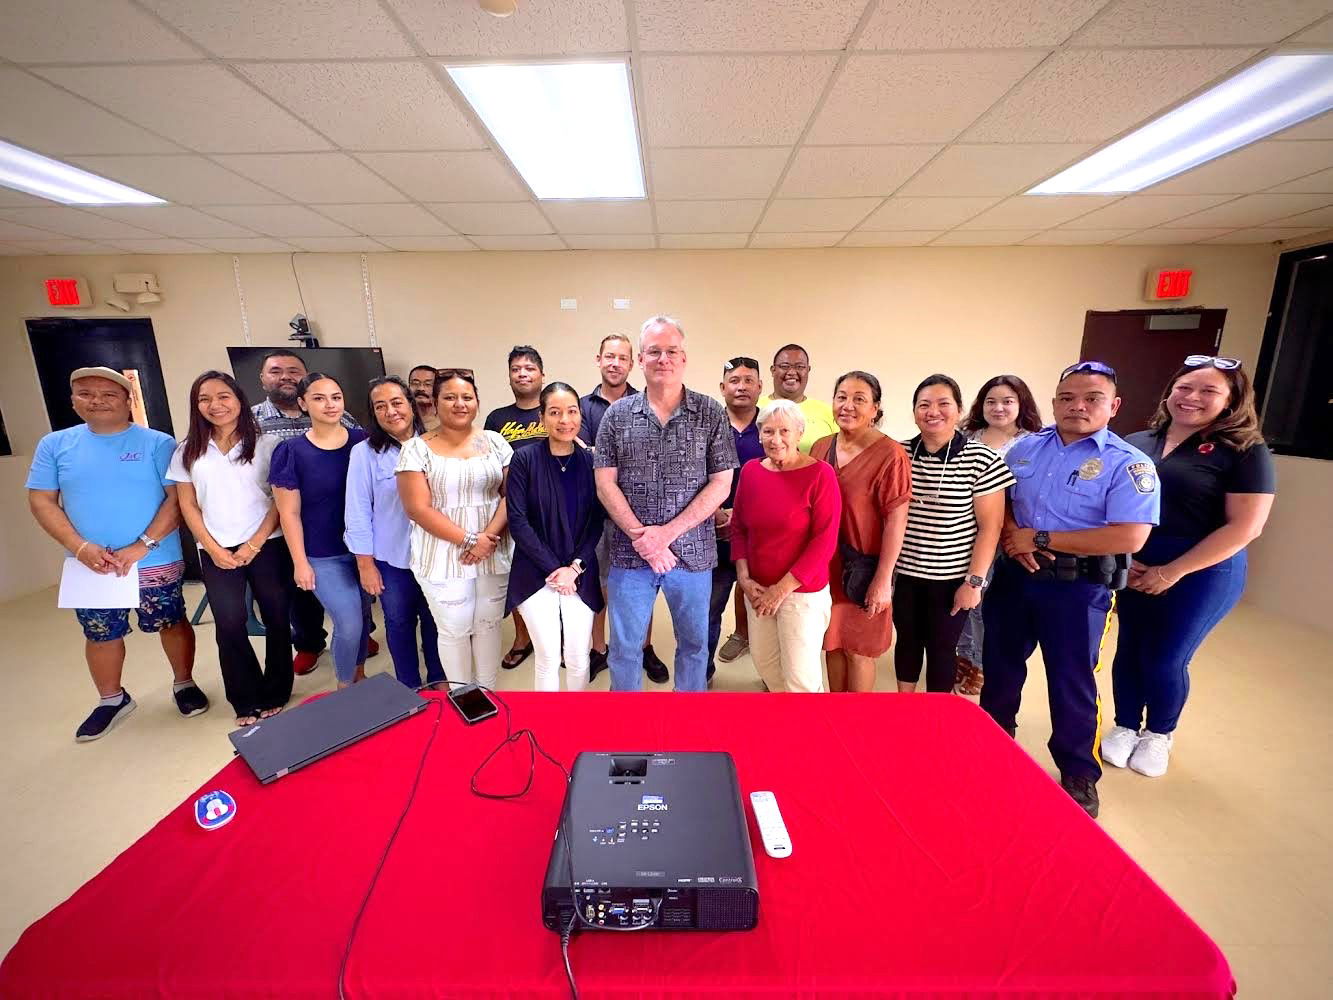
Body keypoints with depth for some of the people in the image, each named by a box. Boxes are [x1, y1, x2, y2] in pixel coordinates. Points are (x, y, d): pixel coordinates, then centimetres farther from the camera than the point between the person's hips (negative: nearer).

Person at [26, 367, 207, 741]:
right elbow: (42, 502, 3)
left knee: (172, 623, 8)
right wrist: (80, 547, -12)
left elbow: (178, 497, -10)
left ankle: (184, 684, 29)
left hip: (156, 563, -3)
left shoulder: (157, 443, -6)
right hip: (91, 566, 3)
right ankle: (112, 699, 35)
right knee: (100, 635, 15)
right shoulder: (55, 444, 4)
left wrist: (142, 546, -17)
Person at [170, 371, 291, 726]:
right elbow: (188, 506, 7)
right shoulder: (188, 452, 8)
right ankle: (247, 703, 19)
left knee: (277, 619, 3)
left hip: (267, 546, -2)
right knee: (229, 624, 4)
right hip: (216, 552, 2)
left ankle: (275, 695, 20)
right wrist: (214, 549, -3)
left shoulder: (266, 444, -1)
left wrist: (254, 544, -9)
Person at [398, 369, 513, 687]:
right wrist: (468, 539, -16)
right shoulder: (417, 448, -4)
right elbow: (418, 508, -10)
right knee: (454, 630, 10)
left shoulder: (494, 441, 4)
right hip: (443, 557, -2)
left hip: (494, 553, 2)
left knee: (488, 625, 13)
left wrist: (489, 536, -14)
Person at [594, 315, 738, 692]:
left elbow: (721, 484, -5)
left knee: (694, 643, 16)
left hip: (693, 553, 0)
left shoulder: (711, 414, -1)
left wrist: (667, 532, -14)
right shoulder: (617, 415, 2)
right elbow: (605, 484, -2)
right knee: (624, 647, 12)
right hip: (630, 555, 1)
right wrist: (641, 536, -13)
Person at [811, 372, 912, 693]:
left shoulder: (889, 454, -13)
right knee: (832, 644, 17)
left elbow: (896, 519, -14)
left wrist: (883, 579, -15)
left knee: (857, 650, 9)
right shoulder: (821, 448, 4)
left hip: (862, 570, -5)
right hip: (824, 567, 5)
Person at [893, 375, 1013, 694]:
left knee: (941, 648, 10)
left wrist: (975, 581, -9)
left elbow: (990, 526, -7)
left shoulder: (982, 460, -9)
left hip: (952, 578, -3)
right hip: (905, 573, 3)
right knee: (907, 641, 17)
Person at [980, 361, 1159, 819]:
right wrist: (1011, 536, -11)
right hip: (1013, 576, 5)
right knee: (1000, 664, 18)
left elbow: (1129, 538, -20)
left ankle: (1079, 774, 32)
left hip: (1078, 587, -4)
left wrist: (1040, 538, -19)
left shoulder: (1128, 463, -10)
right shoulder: (1026, 447, 4)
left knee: (1072, 682, 9)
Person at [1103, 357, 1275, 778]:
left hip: (1202, 574, -3)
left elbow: (1244, 527, -11)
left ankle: (1160, 734, 34)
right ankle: (1125, 727, 34)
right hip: (1134, 570, 3)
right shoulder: (1135, 444, 4)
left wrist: (1173, 572, -15)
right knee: (1129, 650, 12)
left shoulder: (1246, 452, -6)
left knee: (1165, 660, 6)